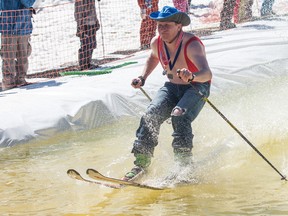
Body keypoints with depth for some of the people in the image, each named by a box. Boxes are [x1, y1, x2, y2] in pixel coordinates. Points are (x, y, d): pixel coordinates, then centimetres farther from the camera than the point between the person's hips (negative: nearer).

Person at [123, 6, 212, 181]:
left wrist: (192, 76, -64)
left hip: (197, 88, -5)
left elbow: (207, 74, -43)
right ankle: (142, 163, -16)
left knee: (179, 117, -32)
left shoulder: (191, 45, -27)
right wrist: (143, 78, 8)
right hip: (172, 87, 5)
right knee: (151, 115, -19)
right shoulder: (157, 43, -8)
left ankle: (184, 165, -26)